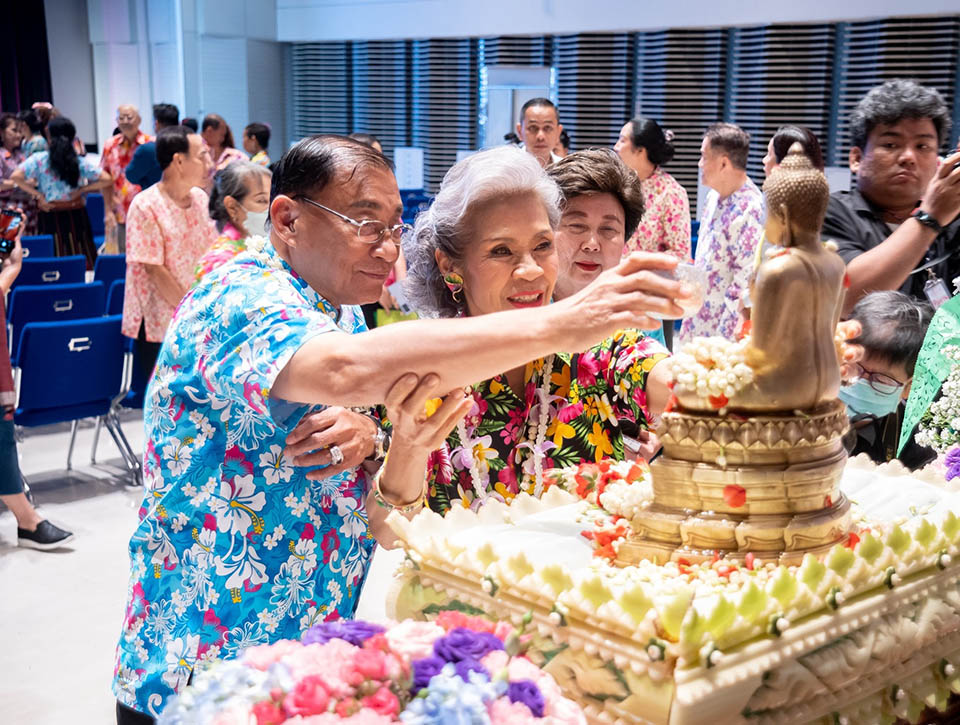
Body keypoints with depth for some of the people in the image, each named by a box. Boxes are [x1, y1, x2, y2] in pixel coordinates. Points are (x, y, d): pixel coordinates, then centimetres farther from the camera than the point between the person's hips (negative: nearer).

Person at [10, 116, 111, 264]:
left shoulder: (39, 159, -5)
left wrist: (38, 195, -5)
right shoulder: (81, 162, -4)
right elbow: (106, 180, -7)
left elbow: (16, 176, -13)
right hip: (75, 217, 0)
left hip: (49, 216, 0)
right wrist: (83, 190, -2)